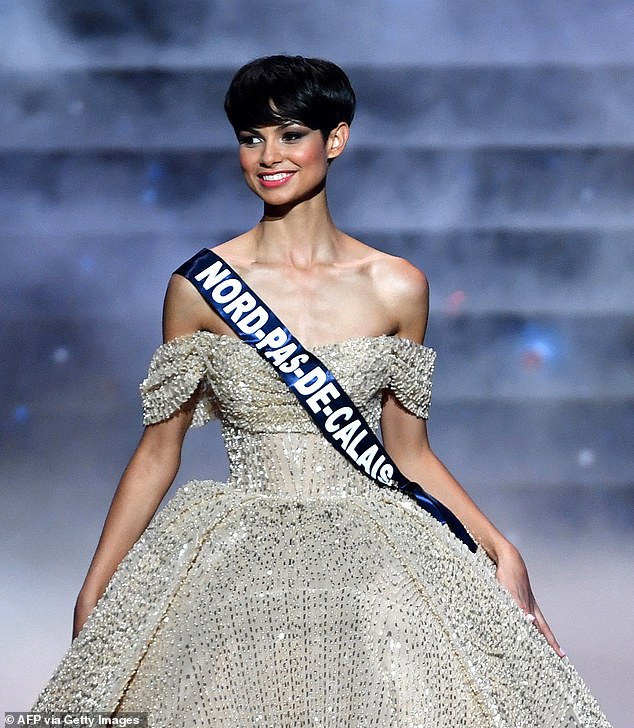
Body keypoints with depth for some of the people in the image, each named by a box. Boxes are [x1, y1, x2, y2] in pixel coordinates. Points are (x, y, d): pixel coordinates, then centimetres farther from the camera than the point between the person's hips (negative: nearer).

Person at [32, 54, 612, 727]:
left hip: (369, 553, 1)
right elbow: (158, 451, 5)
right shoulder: (200, 286, -1)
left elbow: (409, 455, 10)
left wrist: (501, 552, 0)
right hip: (237, 561, 0)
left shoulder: (397, 288, 2)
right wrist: (92, 595, 4)